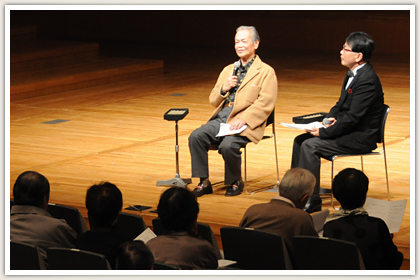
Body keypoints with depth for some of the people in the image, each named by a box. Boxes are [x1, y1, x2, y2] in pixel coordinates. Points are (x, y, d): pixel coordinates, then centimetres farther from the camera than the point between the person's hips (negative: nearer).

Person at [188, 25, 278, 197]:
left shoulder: (266, 72, 3)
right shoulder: (228, 70, 23)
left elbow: (265, 104, -9)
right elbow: (213, 100, 22)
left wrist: (243, 119, -21)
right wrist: (224, 89, 0)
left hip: (245, 121, -6)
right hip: (221, 118, 6)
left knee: (228, 145, -32)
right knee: (196, 137, -20)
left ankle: (235, 182, -5)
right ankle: (204, 183, -11)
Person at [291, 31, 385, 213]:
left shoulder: (367, 80, -23)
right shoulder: (353, 74, 10)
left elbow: (353, 117, -25)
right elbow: (341, 105, 20)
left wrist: (324, 132, -20)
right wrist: (329, 119, -1)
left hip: (359, 137, -10)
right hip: (349, 131, 10)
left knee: (310, 145, -20)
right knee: (300, 140, 3)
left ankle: (312, 199, -15)